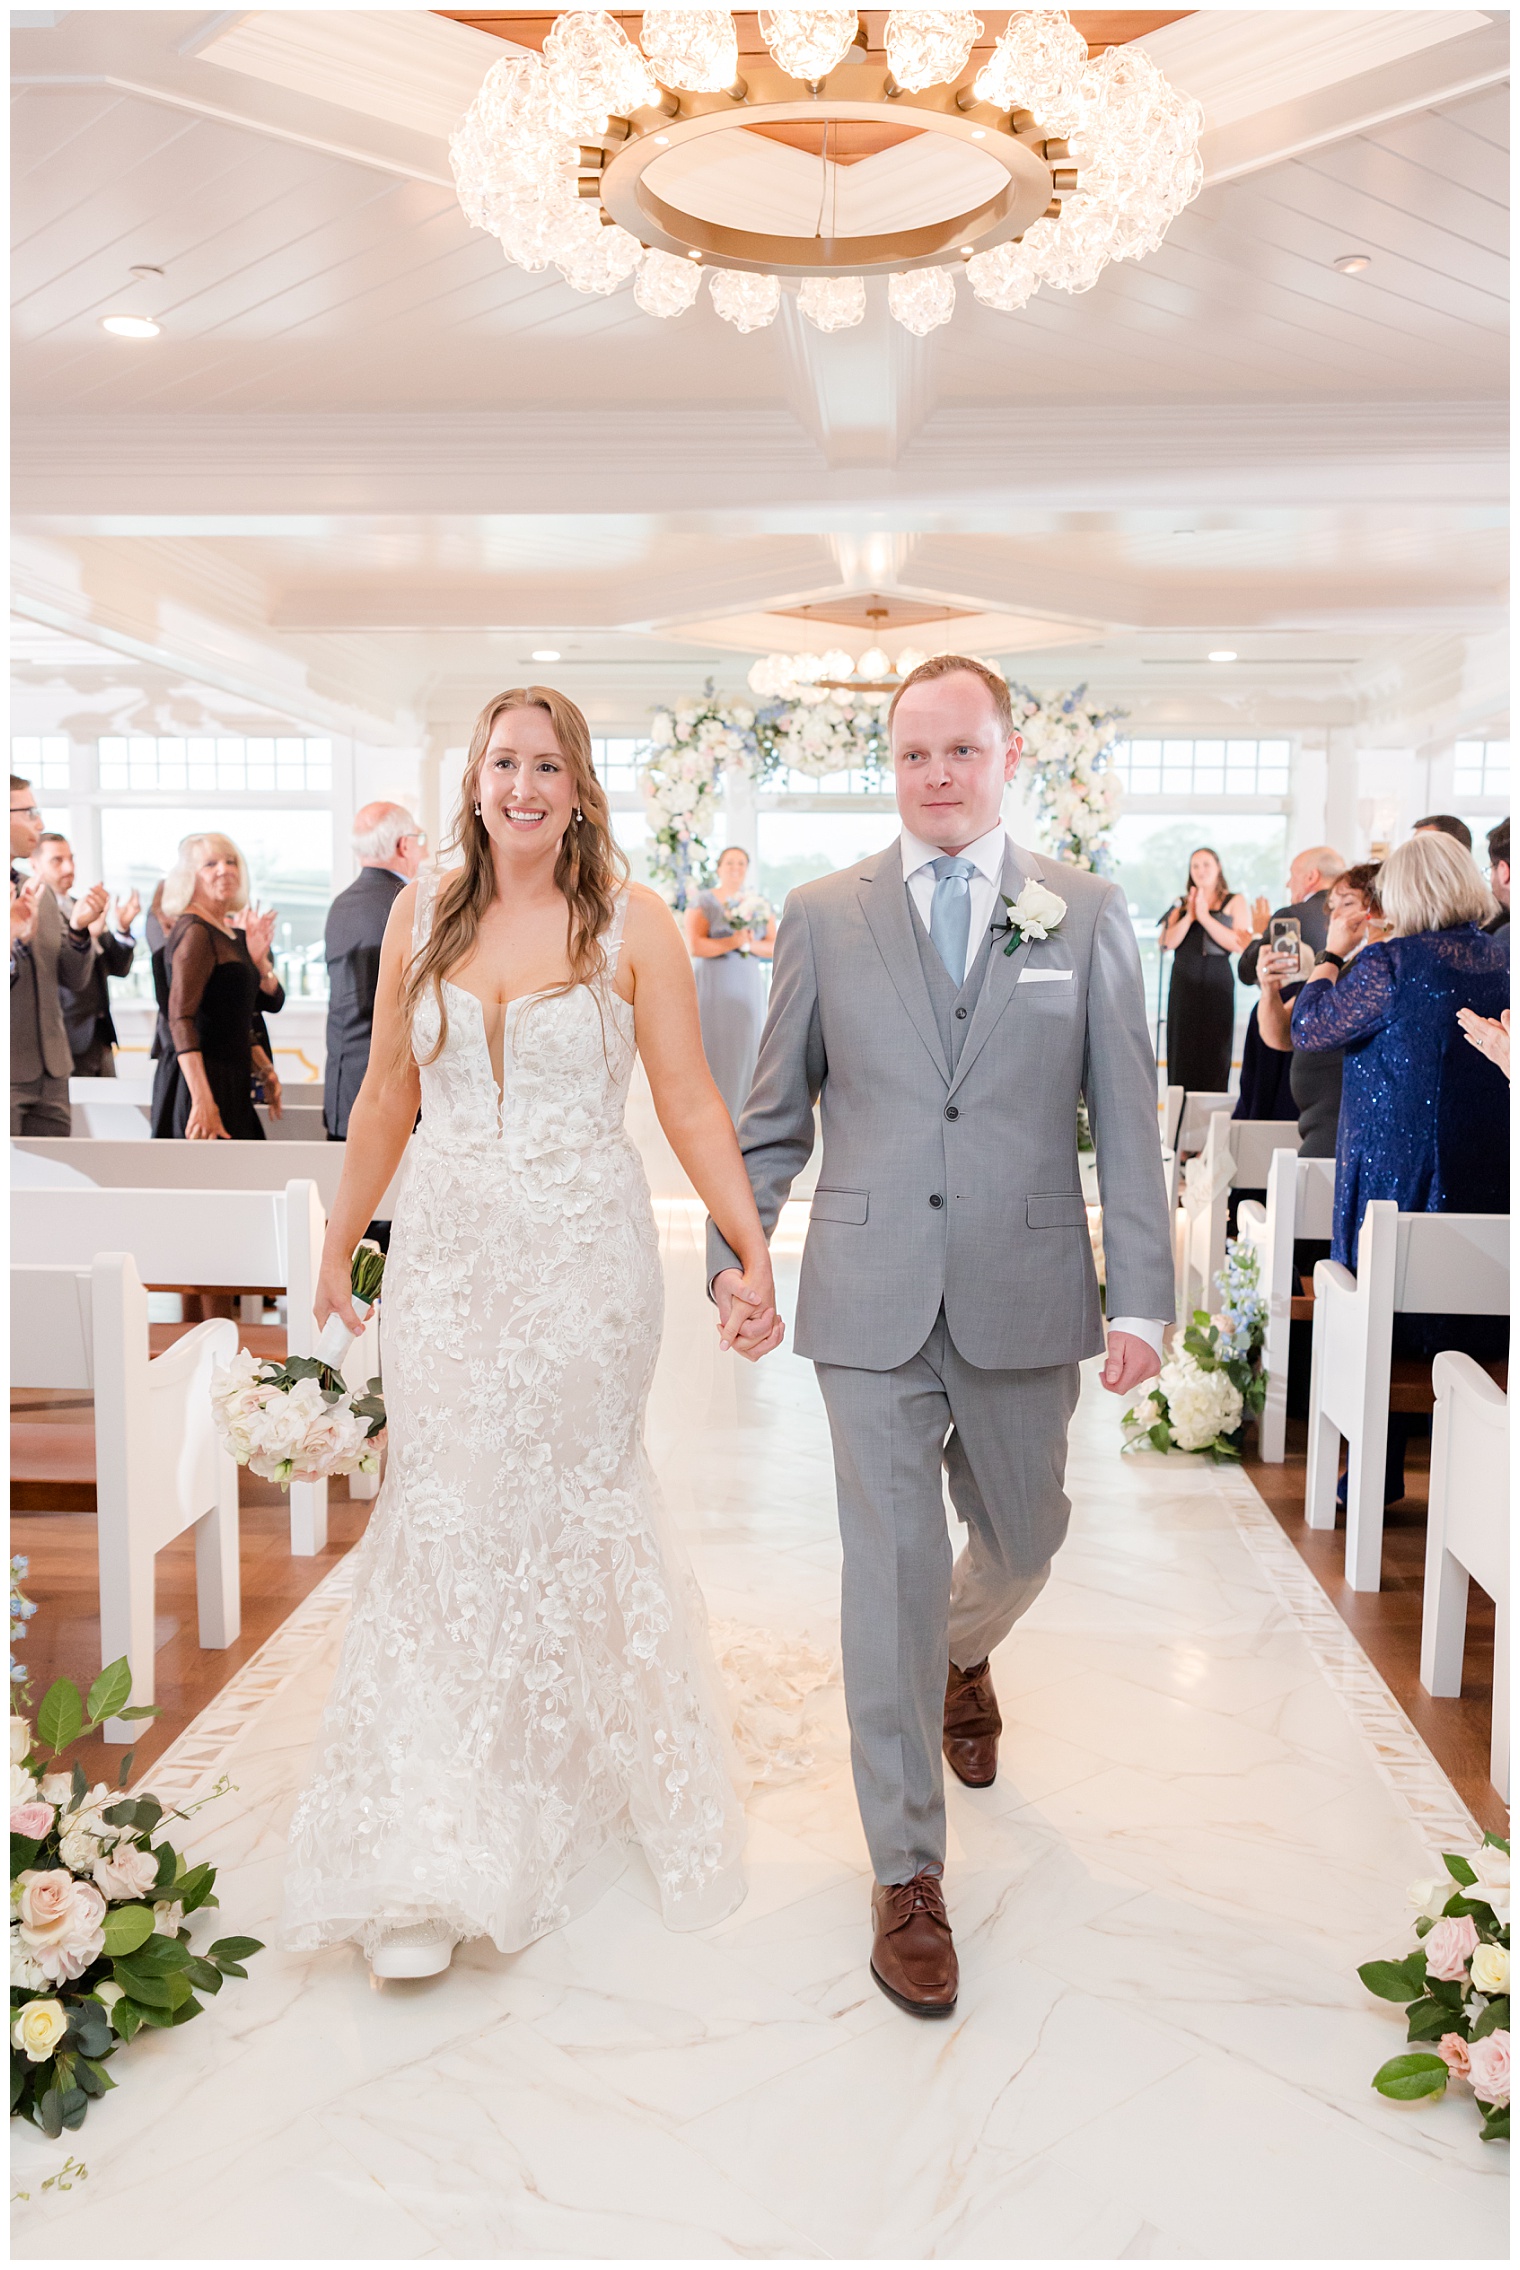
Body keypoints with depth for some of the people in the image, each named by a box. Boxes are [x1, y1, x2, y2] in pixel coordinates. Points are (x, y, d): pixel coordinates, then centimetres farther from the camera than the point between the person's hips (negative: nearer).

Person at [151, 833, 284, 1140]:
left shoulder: (232, 932, 14)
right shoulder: (195, 931, -11)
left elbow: (273, 1002, 18)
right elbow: (180, 1020, -22)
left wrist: (259, 959, -2)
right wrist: (202, 1101, -30)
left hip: (232, 1085, 9)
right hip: (206, 1083, -9)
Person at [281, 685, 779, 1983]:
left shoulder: (630, 922, -2)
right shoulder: (423, 914, 7)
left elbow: (692, 1106, -3)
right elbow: (387, 1098, 12)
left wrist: (755, 1248, -10)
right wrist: (338, 1246, 14)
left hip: (584, 1260, -2)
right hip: (445, 1257, 2)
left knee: (569, 1508, 7)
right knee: (441, 1524, 1)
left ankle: (573, 1771, 34)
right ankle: (427, 1865, 11)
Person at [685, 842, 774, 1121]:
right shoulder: (703, 903, -1)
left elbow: (774, 947, 4)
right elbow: (695, 946, -14)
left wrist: (751, 944, -16)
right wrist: (734, 942, -22)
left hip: (748, 989, 4)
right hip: (713, 988, -4)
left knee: (744, 1053, 1)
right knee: (713, 1051, -6)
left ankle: (739, 1117, 7)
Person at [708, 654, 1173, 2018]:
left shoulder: (1087, 916, 3)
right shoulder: (824, 916, 3)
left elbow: (1127, 1121, 1)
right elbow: (775, 1114, 7)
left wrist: (1142, 1299, -4)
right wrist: (735, 1252, -4)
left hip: (1024, 1295, 2)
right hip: (872, 1301, -1)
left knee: (1023, 1539, 18)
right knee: (890, 1576, 1)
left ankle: (961, 1659, 56)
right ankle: (908, 1874, 16)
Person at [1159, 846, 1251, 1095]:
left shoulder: (1234, 902, 6)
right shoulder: (1180, 903, 14)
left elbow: (1241, 944, -9)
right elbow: (1168, 943, 2)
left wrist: (1204, 917, -11)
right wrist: (1189, 916, -10)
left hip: (1216, 984, -3)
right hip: (1183, 983, 3)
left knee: (1213, 1054, -5)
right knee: (1182, 1054, 1)